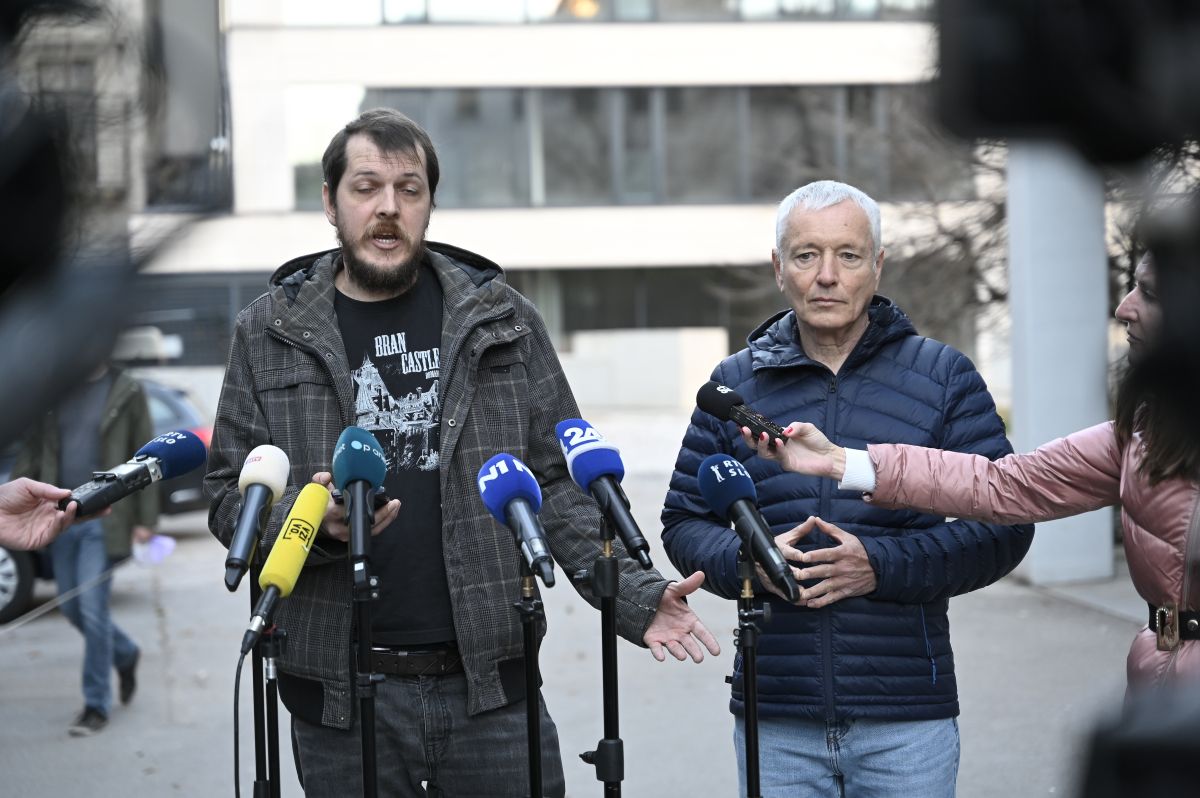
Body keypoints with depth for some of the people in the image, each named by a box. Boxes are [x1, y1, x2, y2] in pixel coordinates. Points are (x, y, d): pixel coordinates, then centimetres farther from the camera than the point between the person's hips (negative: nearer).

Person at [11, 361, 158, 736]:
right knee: (72, 608, 10)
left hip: (103, 518, -5)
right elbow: (31, 450, 12)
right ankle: (125, 654, 37)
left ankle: (97, 704, 4)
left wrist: (145, 519, -5)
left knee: (92, 608, -8)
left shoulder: (126, 392, -2)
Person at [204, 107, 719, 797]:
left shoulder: (501, 320, 7)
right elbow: (230, 495, 4)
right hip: (338, 695, 0)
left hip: (491, 686, 1)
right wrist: (314, 520, -16)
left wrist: (633, 595, -6)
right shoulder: (270, 335, 6)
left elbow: (562, 481, 7)